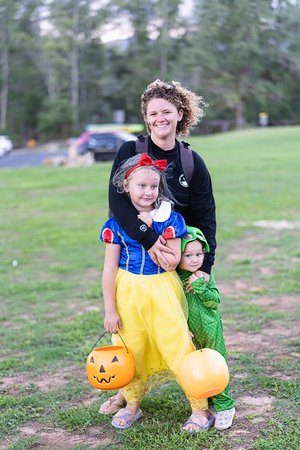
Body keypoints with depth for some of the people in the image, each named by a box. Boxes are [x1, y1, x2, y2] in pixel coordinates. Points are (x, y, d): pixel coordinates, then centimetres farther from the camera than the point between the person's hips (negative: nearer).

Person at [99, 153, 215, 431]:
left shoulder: (168, 218, -6)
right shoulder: (116, 223, -5)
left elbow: (172, 262, -12)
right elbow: (109, 269, -2)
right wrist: (110, 311, -3)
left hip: (162, 291, -1)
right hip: (128, 293, 1)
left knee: (177, 346, -2)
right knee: (132, 350, 10)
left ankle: (200, 406, 12)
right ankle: (132, 401, 34)